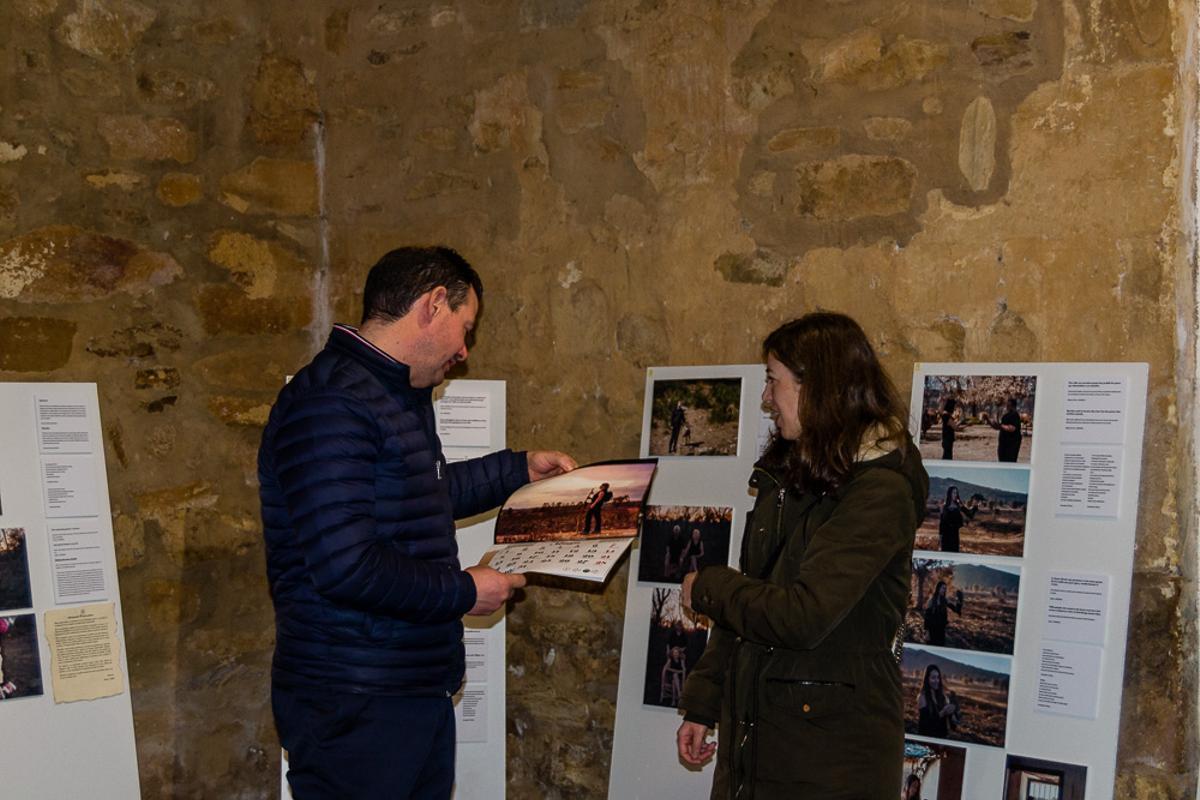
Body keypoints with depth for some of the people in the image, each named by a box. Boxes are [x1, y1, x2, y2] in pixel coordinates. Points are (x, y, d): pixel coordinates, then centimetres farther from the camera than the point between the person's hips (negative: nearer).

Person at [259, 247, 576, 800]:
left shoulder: (400, 396, 13)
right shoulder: (331, 405, -21)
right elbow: (347, 565, -28)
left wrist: (517, 469, 28)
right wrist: (463, 591, -15)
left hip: (420, 689, 10)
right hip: (354, 706, -10)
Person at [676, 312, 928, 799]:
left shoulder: (880, 491, -18)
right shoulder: (787, 476, 9)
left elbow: (803, 616, -26)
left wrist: (706, 589, -10)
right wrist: (702, 704, 13)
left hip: (833, 748, -7)